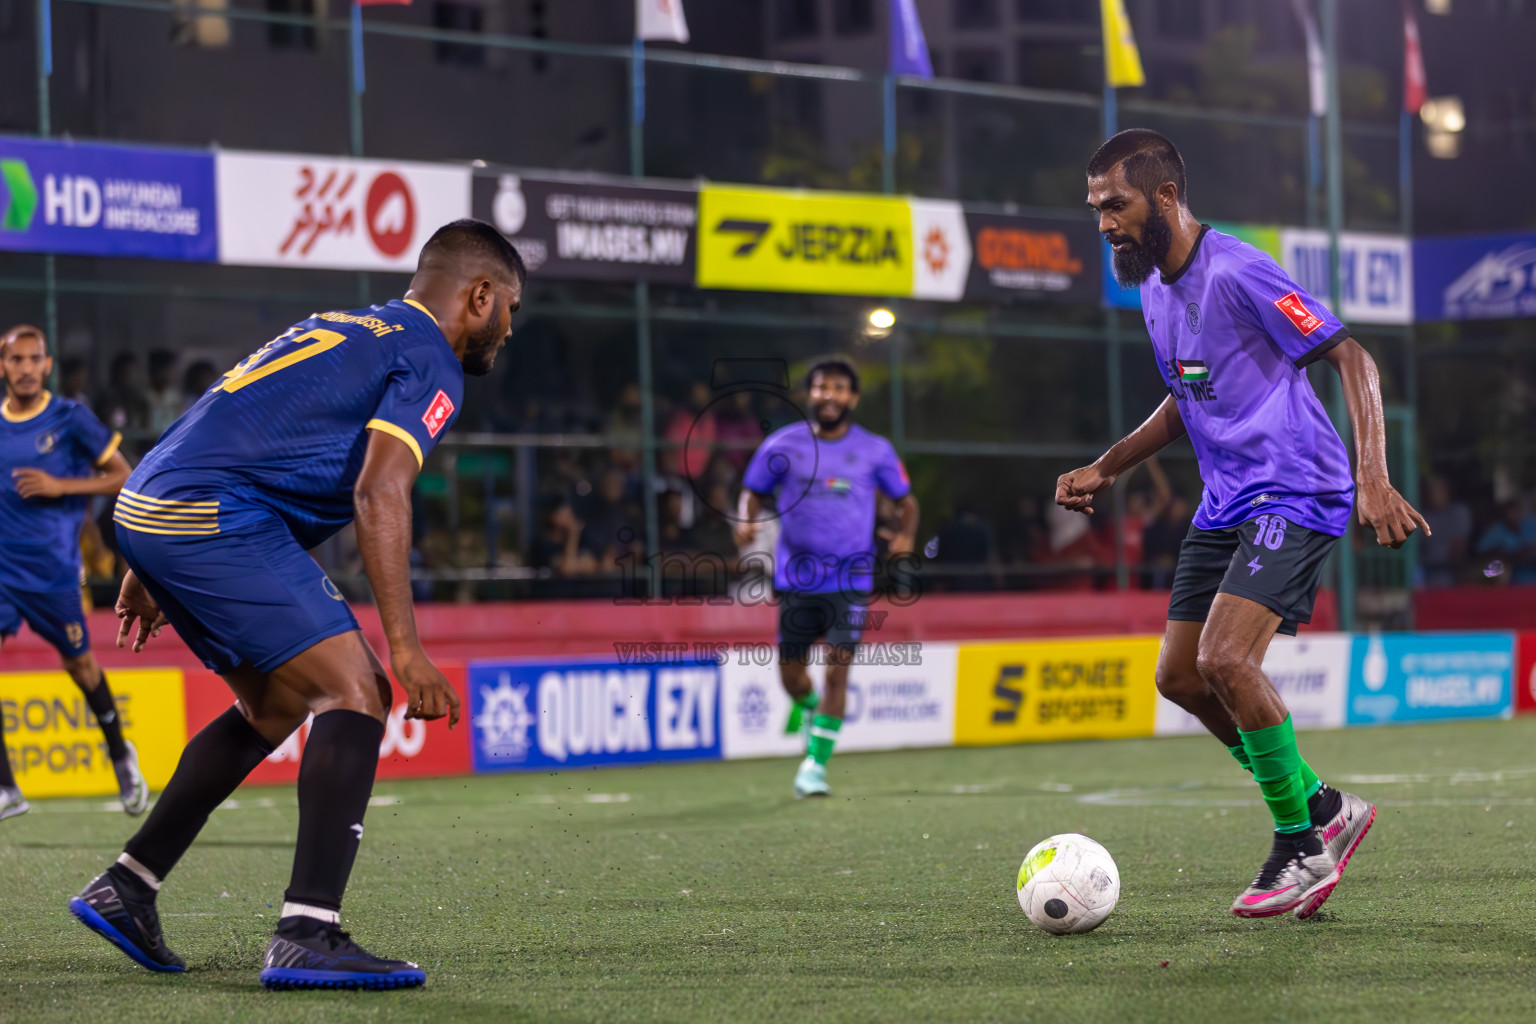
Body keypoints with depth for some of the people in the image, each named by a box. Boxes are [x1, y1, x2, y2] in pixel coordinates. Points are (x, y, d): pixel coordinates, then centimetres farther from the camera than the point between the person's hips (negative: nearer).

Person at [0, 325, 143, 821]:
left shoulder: (70, 419, -5)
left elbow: (122, 477, -3)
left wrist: (60, 487, -14)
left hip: (53, 570, -2)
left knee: (79, 661, 12)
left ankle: (120, 754, 40)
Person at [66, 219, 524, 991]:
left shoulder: (343, 329, 27)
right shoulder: (431, 363, -1)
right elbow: (378, 493, -16)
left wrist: (152, 569, 30)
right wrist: (403, 646, -18)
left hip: (146, 505, 10)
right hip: (214, 520, -10)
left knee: (274, 707, 21)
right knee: (355, 694, -12)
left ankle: (125, 888, 22)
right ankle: (306, 936, -21)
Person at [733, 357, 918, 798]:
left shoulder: (874, 450, 0)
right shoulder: (783, 445, 0)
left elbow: (906, 500, 11)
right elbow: (754, 493, 9)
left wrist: (905, 535, -8)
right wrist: (747, 522, -13)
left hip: (850, 579, -1)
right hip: (796, 577, 1)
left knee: (837, 671, -12)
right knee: (790, 671, 9)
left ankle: (816, 763, -4)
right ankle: (808, 708, 45)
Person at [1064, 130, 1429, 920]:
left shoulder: (1236, 273, -17)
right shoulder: (1153, 287, 11)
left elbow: (1351, 359, -17)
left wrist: (1372, 479, -27)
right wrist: (1105, 469, 17)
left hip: (1295, 493, -10)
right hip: (1226, 504, 10)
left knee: (1226, 659, -23)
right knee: (1180, 678, 6)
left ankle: (1302, 846, -6)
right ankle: (1325, 810, 19)